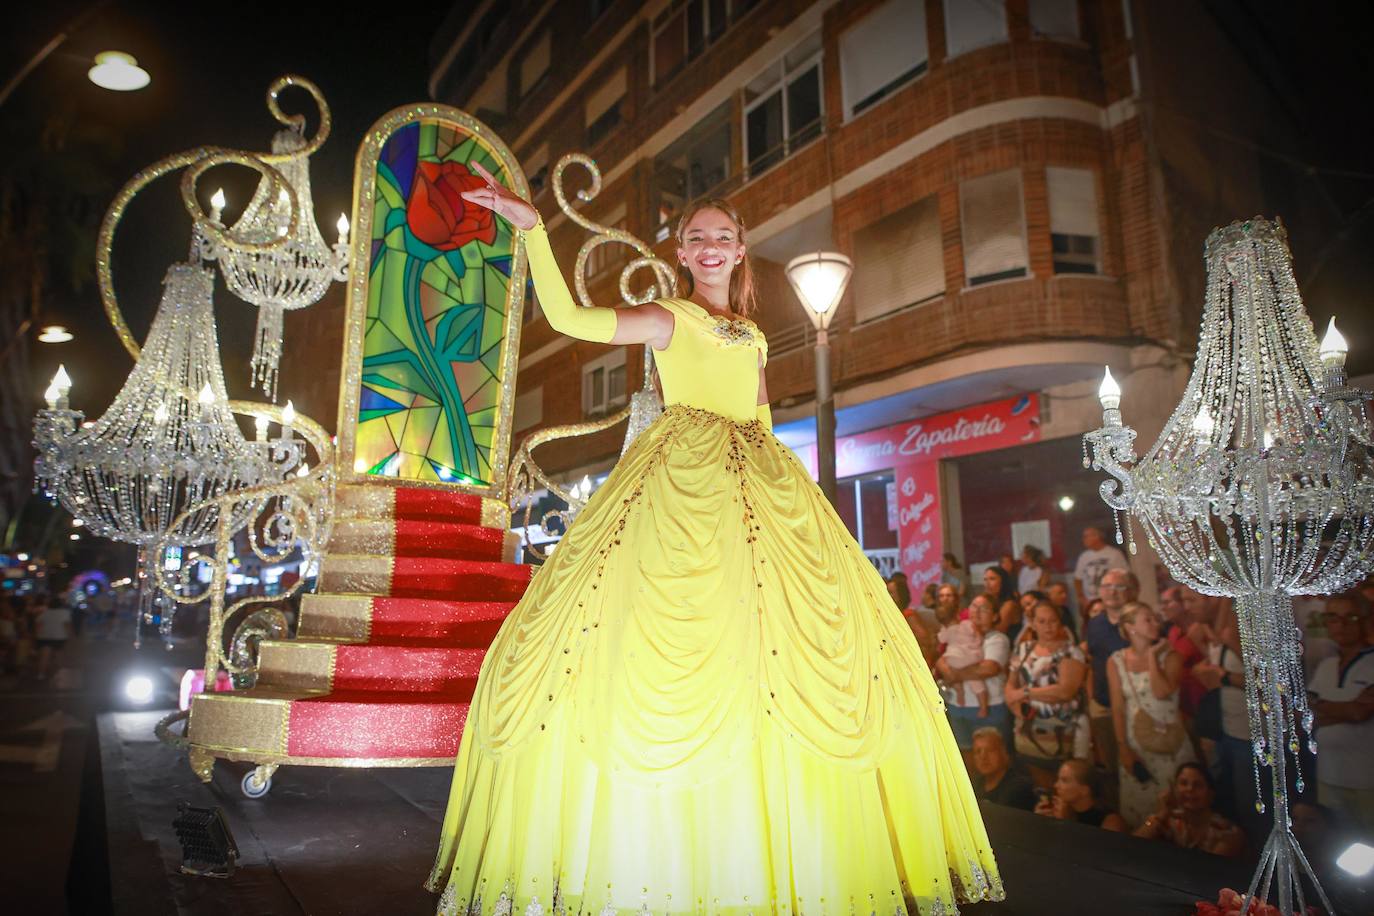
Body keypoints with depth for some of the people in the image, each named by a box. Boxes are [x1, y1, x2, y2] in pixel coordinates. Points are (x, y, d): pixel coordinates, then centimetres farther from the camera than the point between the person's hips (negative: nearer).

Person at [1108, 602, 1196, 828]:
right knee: (1138, 805, 9)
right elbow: (1118, 708, -2)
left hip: (1169, 741, -1)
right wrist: (1123, 748, -5)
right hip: (1135, 742, 1)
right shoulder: (1117, 661, -1)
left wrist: (1152, 656, -14)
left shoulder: (1169, 656, -4)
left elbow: (1162, 692, -21)